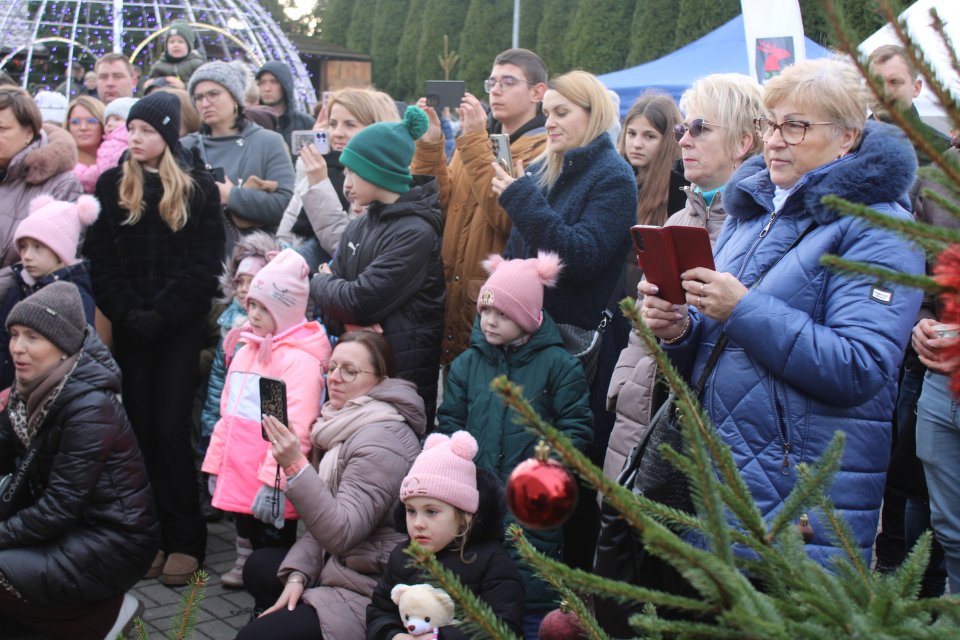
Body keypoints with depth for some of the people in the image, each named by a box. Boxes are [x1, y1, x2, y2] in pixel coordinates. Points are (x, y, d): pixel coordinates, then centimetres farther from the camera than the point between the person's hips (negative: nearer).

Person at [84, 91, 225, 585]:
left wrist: (162, 312, -13)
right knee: (141, 429, 4)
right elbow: (100, 259, 5)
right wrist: (127, 312, -8)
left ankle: (185, 540, 2)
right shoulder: (112, 186, 9)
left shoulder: (198, 188, 1)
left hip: (180, 326, -3)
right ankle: (150, 536, 12)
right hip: (130, 328, 3)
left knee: (171, 428, -6)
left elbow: (205, 261, -5)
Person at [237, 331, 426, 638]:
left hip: (368, 593, -10)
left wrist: (295, 467, -33)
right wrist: (297, 574, -1)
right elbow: (326, 518, 12)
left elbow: (342, 533, -27)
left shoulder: (380, 441, -21)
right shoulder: (349, 423, 10)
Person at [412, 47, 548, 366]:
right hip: (454, 299, 6)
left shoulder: (543, 148, -7)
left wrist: (475, 143, -19)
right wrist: (430, 146, -6)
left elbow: (508, 215, -22)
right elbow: (442, 206, 6)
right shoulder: (475, 139, 16)